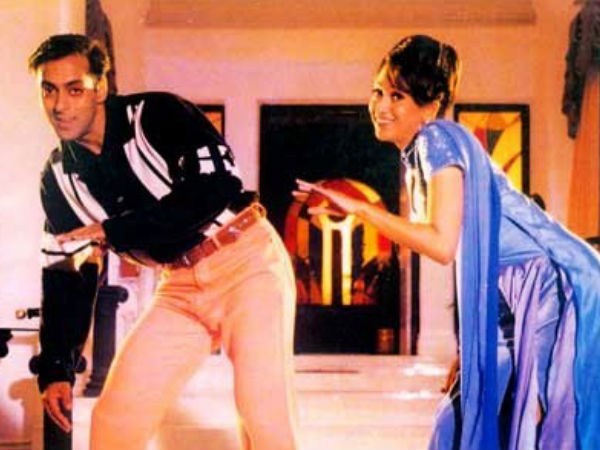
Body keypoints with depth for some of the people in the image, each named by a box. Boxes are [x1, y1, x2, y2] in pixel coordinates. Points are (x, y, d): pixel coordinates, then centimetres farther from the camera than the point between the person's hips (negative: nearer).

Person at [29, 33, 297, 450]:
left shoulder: (155, 115, -13)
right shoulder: (60, 177, 5)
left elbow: (217, 189, -24)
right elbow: (66, 275, 9)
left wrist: (113, 232, -21)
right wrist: (56, 369, 1)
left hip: (248, 262, -6)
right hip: (181, 286, 6)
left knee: (265, 416, -15)